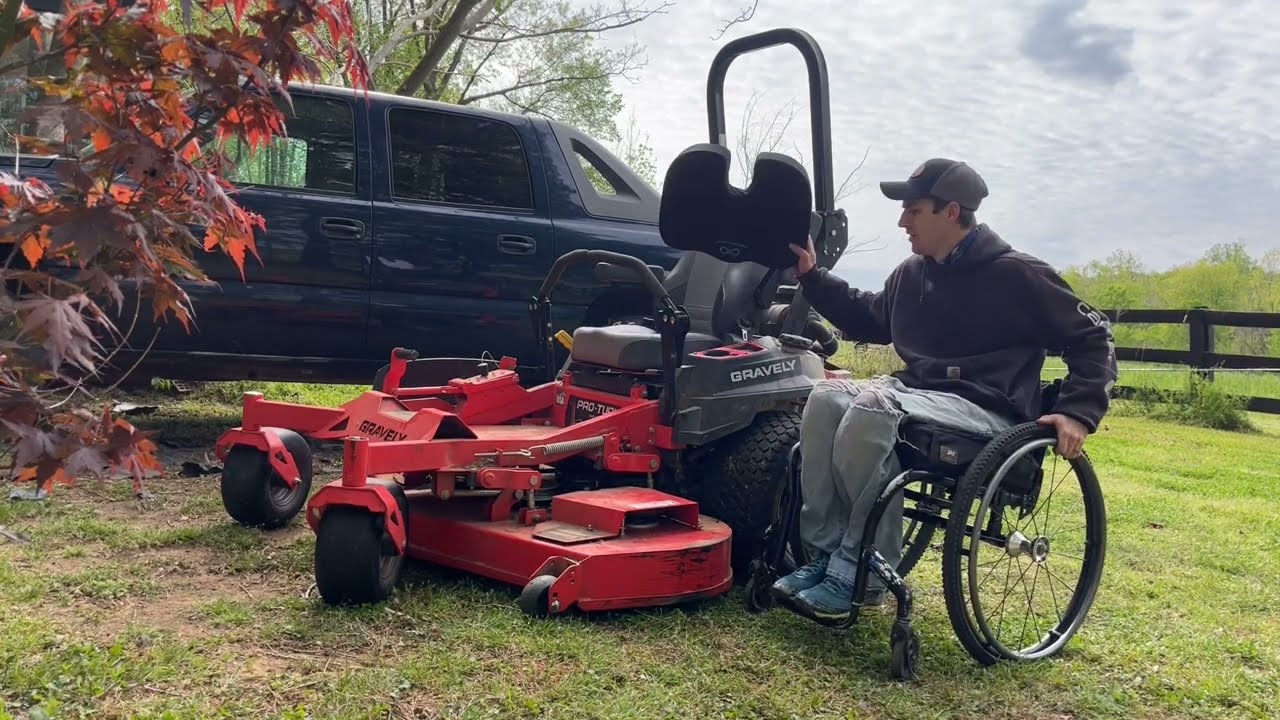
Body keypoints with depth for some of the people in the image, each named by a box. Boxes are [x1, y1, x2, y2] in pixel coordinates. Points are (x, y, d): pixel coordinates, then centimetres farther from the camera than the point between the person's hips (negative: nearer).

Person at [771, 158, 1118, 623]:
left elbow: (1092, 339, -2)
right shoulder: (912, 273, 12)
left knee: (871, 410, -32)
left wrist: (1078, 412, -14)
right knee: (827, 398, -20)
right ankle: (825, 556, -19)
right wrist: (812, 276, 19)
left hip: (987, 410, -7)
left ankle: (859, 575, -24)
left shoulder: (1015, 275, -7)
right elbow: (868, 321, 29)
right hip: (919, 392, 7)